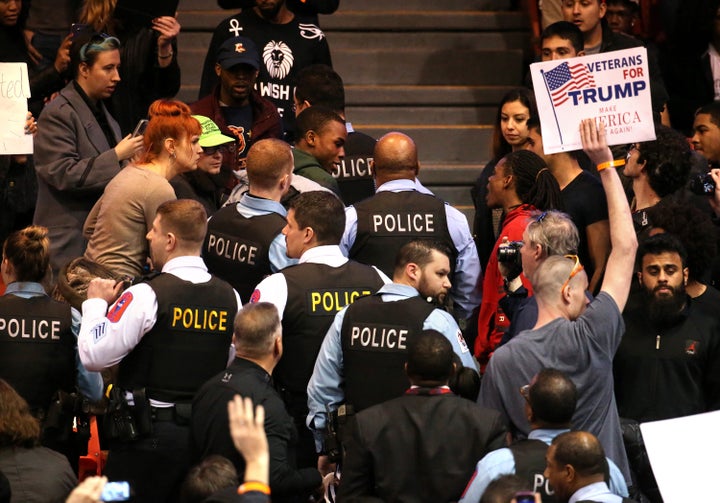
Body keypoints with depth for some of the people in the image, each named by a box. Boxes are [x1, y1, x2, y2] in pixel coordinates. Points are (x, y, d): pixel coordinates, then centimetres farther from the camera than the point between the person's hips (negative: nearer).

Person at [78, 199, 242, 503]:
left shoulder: (146, 296, -16)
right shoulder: (230, 297, 2)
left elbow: (93, 356, -13)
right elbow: (233, 366, 13)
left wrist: (96, 303, 0)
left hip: (148, 433, -6)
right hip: (205, 431, 6)